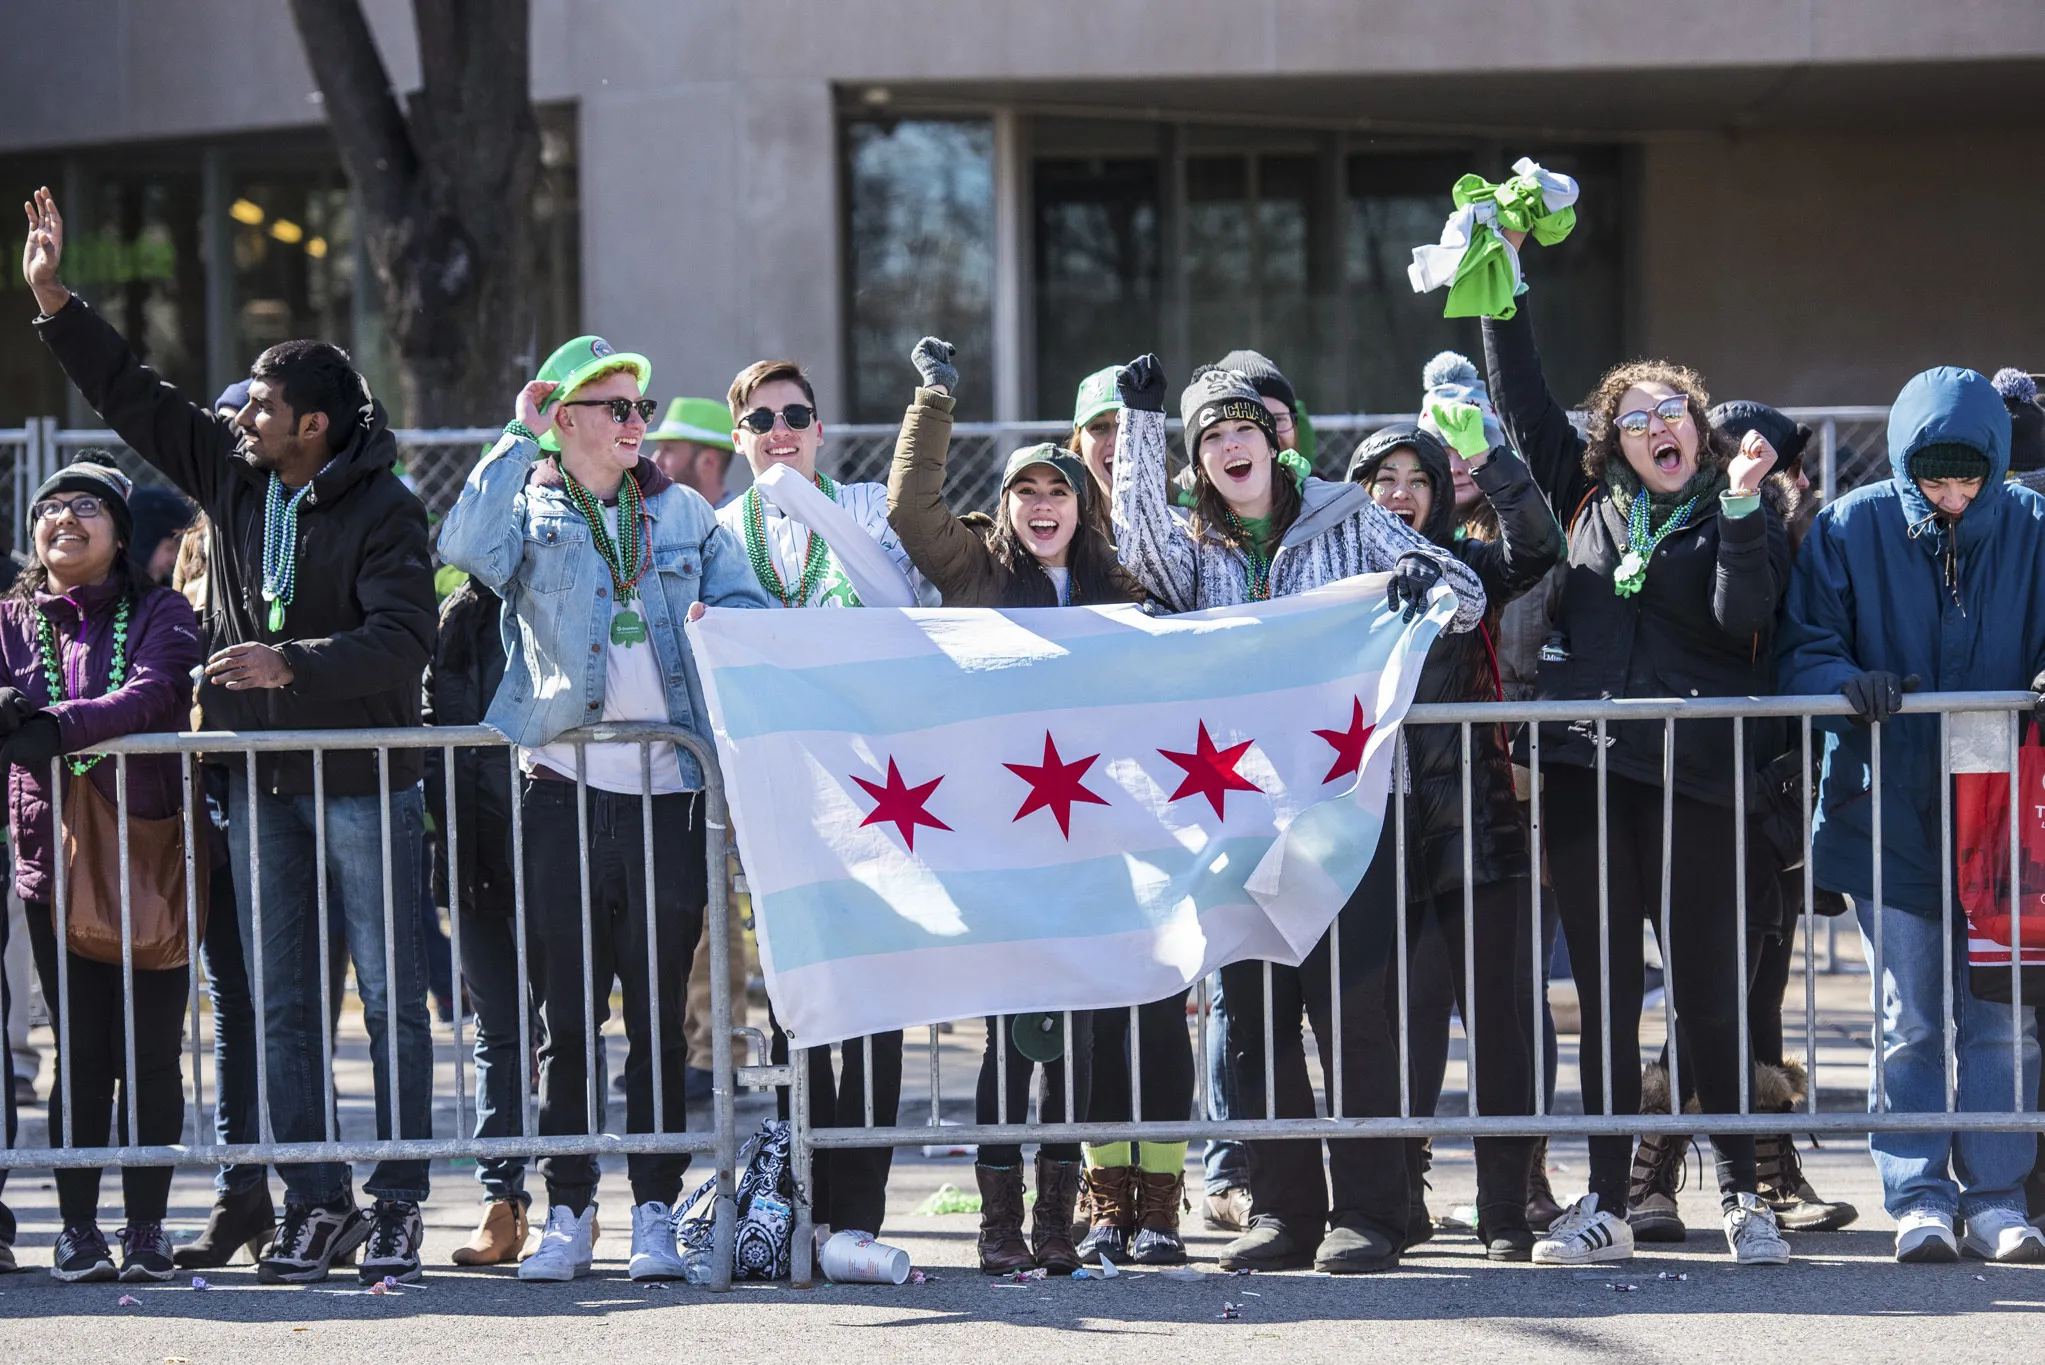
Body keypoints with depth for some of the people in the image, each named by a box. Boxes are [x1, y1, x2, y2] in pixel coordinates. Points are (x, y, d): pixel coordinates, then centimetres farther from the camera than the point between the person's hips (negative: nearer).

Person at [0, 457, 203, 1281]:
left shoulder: (159, 616, 5)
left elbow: (152, 696, -14)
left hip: (152, 851, -1)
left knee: (151, 1047, -1)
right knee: (80, 1049, -1)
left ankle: (146, 1228, 5)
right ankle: (77, 1229, 3)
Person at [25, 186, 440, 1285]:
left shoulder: (383, 513, -10)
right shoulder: (229, 476, 7)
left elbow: (402, 639, -21)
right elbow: (128, 392, 14)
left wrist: (292, 665, -31)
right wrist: (53, 301, 9)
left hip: (363, 781, -6)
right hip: (260, 782, 6)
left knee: (391, 998, -3)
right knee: (283, 1004, 5)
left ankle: (398, 1203, 0)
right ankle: (314, 1203, 8)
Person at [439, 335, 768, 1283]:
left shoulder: (684, 515, 15)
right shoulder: (530, 509, 7)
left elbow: (751, 607, 12)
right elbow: (468, 547, -14)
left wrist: (716, 621, -11)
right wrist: (520, 438, -8)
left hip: (668, 791, 2)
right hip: (565, 787, -2)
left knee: (659, 1015, 4)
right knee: (566, 1012, 1)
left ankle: (656, 1215, 9)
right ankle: (568, 1214, 8)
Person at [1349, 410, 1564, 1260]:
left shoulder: (1466, 569, 6)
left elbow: (1538, 546, -13)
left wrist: (1487, 456, -20)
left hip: (1470, 816, -1)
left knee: (1491, 1013, -2)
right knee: (1393, 1016, 4)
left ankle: (1505, 1211, 1)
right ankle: (1397, 1198, 13)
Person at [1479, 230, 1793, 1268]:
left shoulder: (1736, 520, 6)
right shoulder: (1588, 498, 15)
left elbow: (1744, 619, -10)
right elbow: (1521, 398, 19)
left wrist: (1741, 507, -19)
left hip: (1692, 776, -3)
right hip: (1585, 772, 3)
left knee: (1709, 990, -2)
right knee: (1603, 994, 5)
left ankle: (1742, 1196, 8)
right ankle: (1606, 1204, 9)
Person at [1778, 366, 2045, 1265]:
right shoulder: (1851, 529, -2)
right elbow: (1802, 649, -1)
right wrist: (1848, 683, -22)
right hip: (1888, 810, -1)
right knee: (1911, 1015, 0)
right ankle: (1920, 1199, 8)